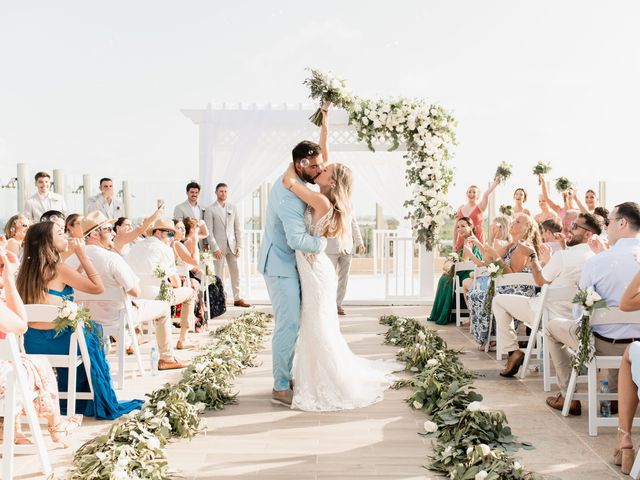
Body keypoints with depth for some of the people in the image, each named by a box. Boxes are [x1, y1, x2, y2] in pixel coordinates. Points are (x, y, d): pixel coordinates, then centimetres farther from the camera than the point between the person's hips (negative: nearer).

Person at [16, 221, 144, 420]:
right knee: (92, 330, 22)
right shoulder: (59, 270, -14)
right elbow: (98, 287, -7)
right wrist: (83, 255, -4)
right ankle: (104, 404, 31)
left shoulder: (26, 270, 5)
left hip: (31, 343, 6)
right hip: (56, 341, -6)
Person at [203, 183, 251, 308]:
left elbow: (237, 228, 11)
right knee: (219, 275, 0)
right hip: (218, 247, -4)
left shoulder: (233, 208, 12)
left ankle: (237, 299, 11)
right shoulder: (210, 210, 0)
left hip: (232, 245, 4)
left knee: (235, 273, 4)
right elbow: (209, 231, -5)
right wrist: (215, 248, -12)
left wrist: (239, 245, 3)